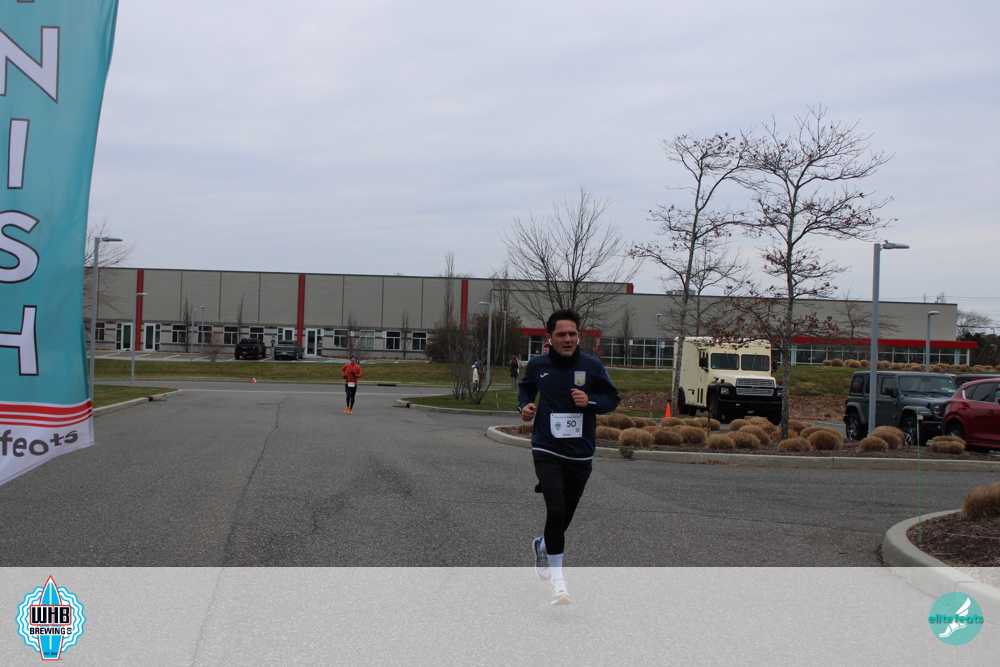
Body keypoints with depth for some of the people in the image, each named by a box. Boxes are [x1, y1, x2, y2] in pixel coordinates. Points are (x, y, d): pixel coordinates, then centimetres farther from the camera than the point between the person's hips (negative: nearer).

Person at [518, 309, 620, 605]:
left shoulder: (592, 366, -4)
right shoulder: (537, 365, 0)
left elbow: (613, 398, 5)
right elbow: (525, 387, 20)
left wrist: (590, 401, -14)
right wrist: (525, 405, -1)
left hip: (580, 455, 2)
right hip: (547, 451, -2)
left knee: (565, 516, 13)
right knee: (556, 511, -18)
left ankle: (542, 546, 47)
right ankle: (557, 579, -5)